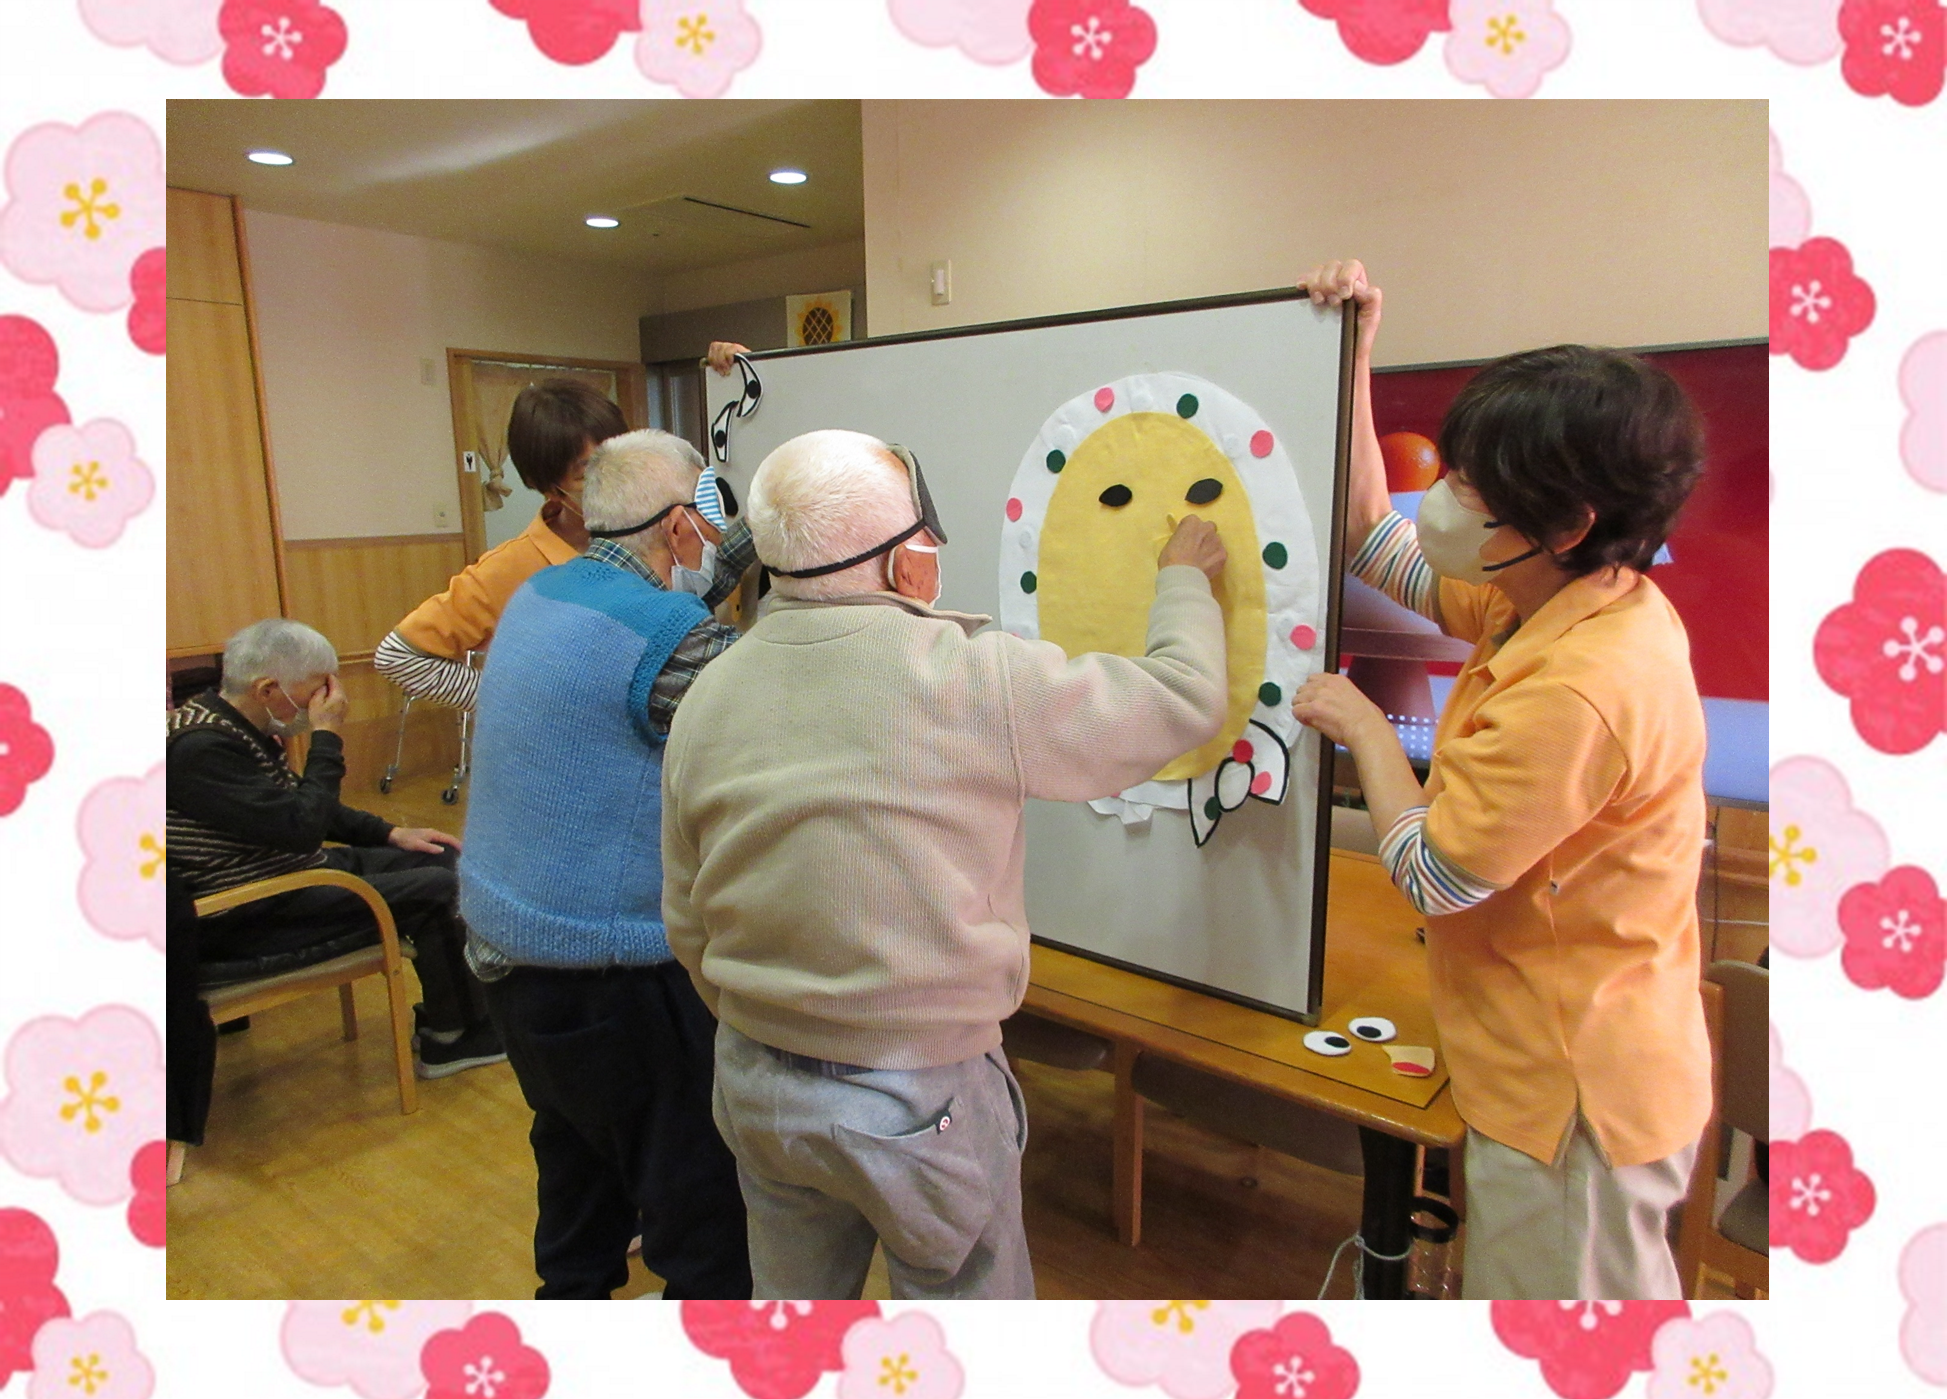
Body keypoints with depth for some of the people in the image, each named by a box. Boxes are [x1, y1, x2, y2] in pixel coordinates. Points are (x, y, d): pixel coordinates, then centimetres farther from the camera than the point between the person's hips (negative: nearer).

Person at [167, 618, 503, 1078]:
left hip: (294, 871, 10)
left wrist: (391, 833, 10)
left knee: (445, 861, 6)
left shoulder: (237, 725, 7)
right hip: (249, 922, -10)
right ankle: (449, 1038, 4)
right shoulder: (200, 746, -24)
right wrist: (327, 737, -18)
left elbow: (296, 805, 18)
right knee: (434, 891, -16)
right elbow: (301, 827, -28)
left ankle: (448, 1019, 12)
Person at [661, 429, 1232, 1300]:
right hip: (919, 1097, -5)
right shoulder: (973, 680, -22)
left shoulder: (708, 696, -6)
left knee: (792, 1304, 27)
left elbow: (685, 925, 4)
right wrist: (1183, 579, 10)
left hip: (754, 1083, 6)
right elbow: (1184, 700, -9)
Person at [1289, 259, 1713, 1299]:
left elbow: (1434, 876, -25)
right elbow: (1373, 542, 7)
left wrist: (1363, 727, -12)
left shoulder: (1577, 690, -33)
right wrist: (1354, 357, 2)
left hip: (1570, 1091, -10)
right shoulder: (1563, 598, -3)